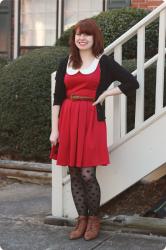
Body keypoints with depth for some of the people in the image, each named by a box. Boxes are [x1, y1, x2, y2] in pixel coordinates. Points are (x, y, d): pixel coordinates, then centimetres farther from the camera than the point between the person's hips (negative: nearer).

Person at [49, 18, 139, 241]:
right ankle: (82, 219, 19)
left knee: (87, 174, -7)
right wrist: (54, 129, 0)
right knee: (74, 174, 6)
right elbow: (57, 97, 7)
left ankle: (94, 218, 13)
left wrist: (106, 93, -4)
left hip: (91, 121, -3)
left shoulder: (104, 62, 2)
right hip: (68, 120, 3)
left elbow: (132, 83, 2)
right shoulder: (66, 63, 9)